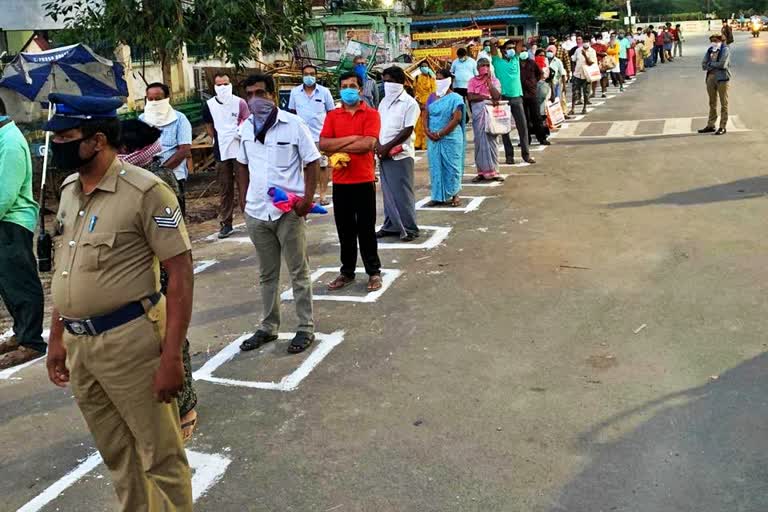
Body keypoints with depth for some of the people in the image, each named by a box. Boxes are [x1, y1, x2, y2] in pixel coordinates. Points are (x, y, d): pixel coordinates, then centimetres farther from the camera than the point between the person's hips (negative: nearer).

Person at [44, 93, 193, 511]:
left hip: (129, 341, -7)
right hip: (78, 344, 8)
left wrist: (172, 356, -20)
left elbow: (181, 274, -17)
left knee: (159, 454, 7)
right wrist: (57, 337, 17)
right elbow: (63, 269, 17)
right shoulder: (68, 188, 9)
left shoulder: (144, 191, -16)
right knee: (116, 454, 21)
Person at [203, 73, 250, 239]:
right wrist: (219, 141, 5)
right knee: (225, 189, 7)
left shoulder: (240, 102, -4)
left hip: (240, 150, -2)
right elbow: (209, 127, 14)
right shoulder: (208, 105, 3)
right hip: (221, 153, 2)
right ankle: (225, 223, 13)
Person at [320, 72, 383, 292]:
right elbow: (323, 144, -5)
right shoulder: (332, 115, 7)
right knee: (345, 229, 11)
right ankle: (347, 272, 22)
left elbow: (368, 144, -18)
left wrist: (338, 147, -10)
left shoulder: (371, 114, -3)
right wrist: (352, 138, -14)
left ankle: (374, 272, 16)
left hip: (364, 180, -3)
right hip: (340, 181, 3)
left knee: (366, 228, 4)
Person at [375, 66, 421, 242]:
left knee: (403, 193, -3)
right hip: (384, 155, 7)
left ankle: (410, 229, 6)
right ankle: (391, 225, 21)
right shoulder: (384, 102, 13)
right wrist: (378, 146, -5)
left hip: (401, 155, -6)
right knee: (388, 192, 11)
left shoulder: (409, 103, -8)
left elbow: (407, 131, -13)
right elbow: (377, 126, 13)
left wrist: (387, 147, -14)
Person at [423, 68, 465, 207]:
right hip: (433, 138, 5)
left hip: (450, 138, -5)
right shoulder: (432, 97, 12)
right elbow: (426, 115, 10)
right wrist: (428, 131, -8)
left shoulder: (455, 98, -5)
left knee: (451, 167, 0)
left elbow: (457, 118, -13)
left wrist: (440, 133, -15)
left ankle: (454, 195, 9)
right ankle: (438, 196, 12)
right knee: (435, 167, 6)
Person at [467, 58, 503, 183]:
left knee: (492, 141, -2)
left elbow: (497, 96, -6)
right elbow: (470, 97, -5)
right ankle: (482, 172, 4)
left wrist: (488, 81, -6)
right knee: (480, 142, 0)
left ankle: (493, 171, 2)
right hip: (478, 113, 0)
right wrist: (487, 98, -11)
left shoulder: (495, 80, 9)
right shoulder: (473, 81, 9)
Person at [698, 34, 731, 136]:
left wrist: (710, 64, -4)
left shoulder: (725, 50, -4)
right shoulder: (710, 50, 12)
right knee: (712, 103, 12)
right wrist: (715, 65, -11)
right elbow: (704, 65, 3)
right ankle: (710, 125, 19)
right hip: (711, 78, 6)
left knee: (724, 103, 0)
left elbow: (722, 64, -16)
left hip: (722, 78, -6)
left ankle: (722, 127, 3)